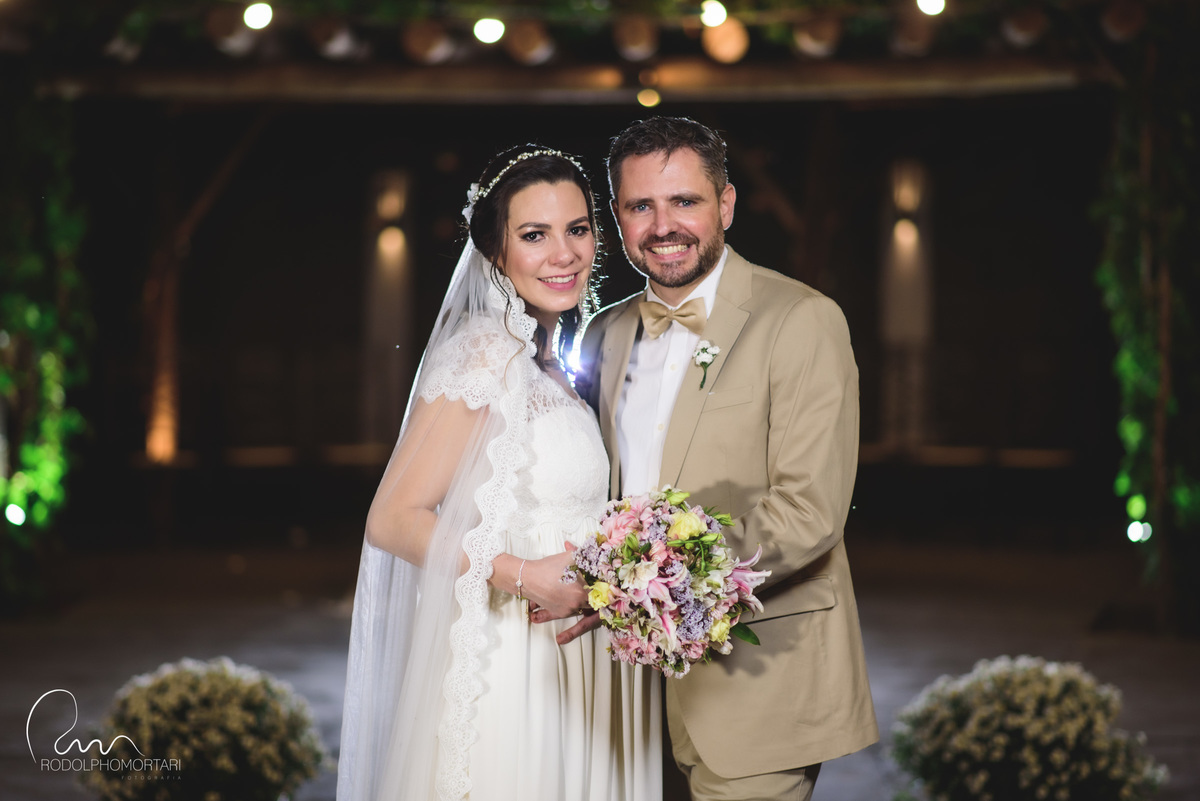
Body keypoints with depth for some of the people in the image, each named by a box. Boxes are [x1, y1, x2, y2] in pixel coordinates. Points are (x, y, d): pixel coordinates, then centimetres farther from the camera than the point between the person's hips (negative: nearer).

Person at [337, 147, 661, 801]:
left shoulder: (547, 366, 13)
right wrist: (524, 576, -24)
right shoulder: (483, 354, -14)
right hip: (505, 668, -8)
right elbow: (393, 520, -18)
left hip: (574, 667, 8)